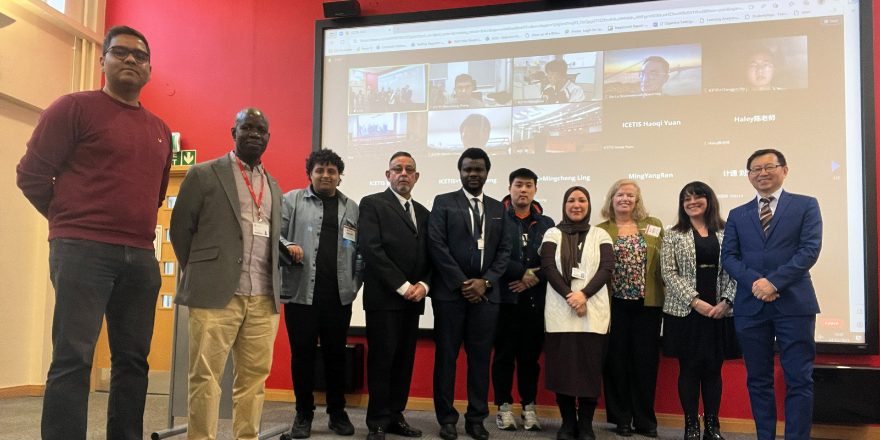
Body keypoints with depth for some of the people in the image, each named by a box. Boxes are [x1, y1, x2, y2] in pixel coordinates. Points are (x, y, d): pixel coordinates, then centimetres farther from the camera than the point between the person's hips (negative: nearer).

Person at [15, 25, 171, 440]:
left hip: (141, 258, 6)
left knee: (133, 359, 7)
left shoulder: (160, 130, 17)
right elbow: (31, 174, -1)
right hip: (83, 251, -5)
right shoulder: (75, 107, 1)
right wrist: (71, 221, 7)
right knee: (73, 357, -7)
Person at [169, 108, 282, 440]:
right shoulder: (204, 174, 4)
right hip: (217, 294, -4)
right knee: (205, 377, -1)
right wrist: (200, 276, 4)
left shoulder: (273, 186, 19)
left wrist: (278, 271, 10)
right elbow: (180, 229, 4)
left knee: (254, 377, 5)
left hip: (264, 299, 4)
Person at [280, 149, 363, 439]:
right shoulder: (292, 200, 7)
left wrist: (355, 284, 2)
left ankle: (337, 413, 21)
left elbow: (361, 251, 11)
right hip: (301, 291, -1)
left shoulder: (352, 208, 13)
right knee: (303, 353, 4)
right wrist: (287, 245, -17)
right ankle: (304, 414, 18)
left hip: (339, 295, 2)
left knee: (336, 354, 8)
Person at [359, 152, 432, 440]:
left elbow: (429, 256, 15)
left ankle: (395, 416, 17)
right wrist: (402, 286, -13)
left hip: (413, 299, 5)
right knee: (381, 360, -1)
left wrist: (423, 285, -4)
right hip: (383, 298, -5)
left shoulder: (422, 212, 18)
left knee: (405, 360, 7)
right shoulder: (372, 204, 0)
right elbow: (371, 249, -11)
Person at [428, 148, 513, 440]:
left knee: (480, 357, 6)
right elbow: (437, 245, -5)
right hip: (450, 292, -3)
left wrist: (485, 282, -5)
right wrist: (462, 283, -10)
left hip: (485, 293, 3)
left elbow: (504, 250, 9)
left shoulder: (498, 208, 14)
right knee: (446, 356, 3)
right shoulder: (444, 202, 4)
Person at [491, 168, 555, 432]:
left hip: (536, 299, 3)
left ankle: (529, 407, 18)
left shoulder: (546, 224, 11)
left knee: (530, 355, 7)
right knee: (504, 354, 4)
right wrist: (523, 272, -13)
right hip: (505, 298, -2)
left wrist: (535, 278, -10)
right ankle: (504, 407, 15)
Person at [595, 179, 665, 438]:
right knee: (616, 361, 5)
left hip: (648, 303, 1)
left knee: (646, 361, 5)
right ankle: (621, 418, 17)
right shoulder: (601, 230, 5)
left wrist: (667, 293, -3)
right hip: (615, 304, -1)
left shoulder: (654, 226, 10)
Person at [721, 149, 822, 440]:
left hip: (794, 304, -3)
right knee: (758, 380, 8)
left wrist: (774, 281, -15)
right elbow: (728, 256, 5)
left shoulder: (805, 205, 6)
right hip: (750, 306, 3)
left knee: (799, 380, -2)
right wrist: (755, 282, -13)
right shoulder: (737, 215, 14)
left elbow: (810, 249, -6)